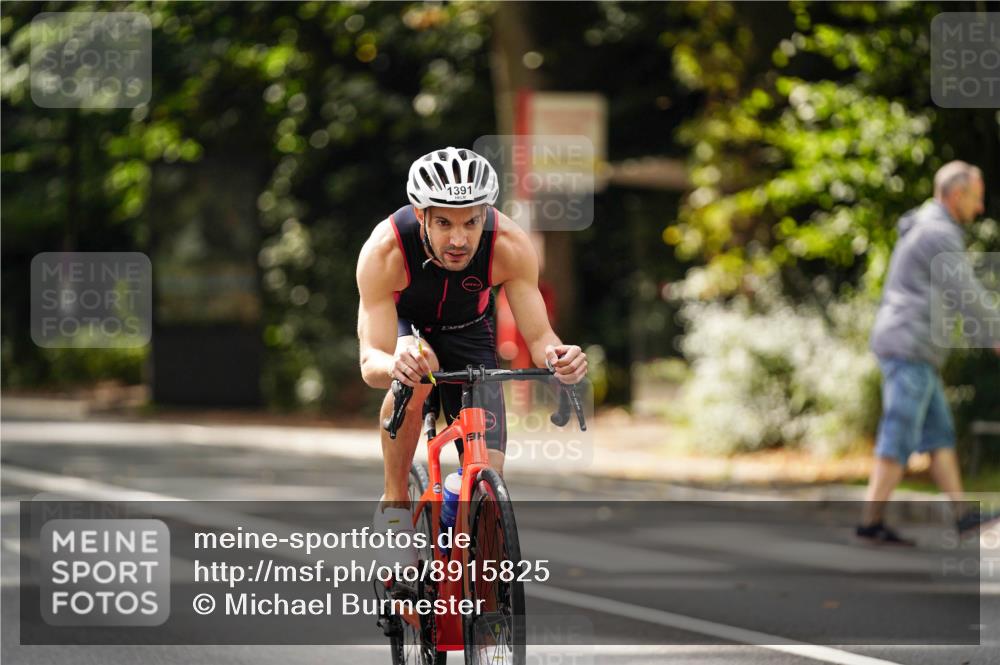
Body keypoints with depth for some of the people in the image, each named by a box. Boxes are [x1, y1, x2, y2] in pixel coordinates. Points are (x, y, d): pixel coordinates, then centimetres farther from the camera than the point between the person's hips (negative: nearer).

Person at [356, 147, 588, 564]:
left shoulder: (510, 245, -33)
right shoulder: (385, 251, -37)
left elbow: (537, 337, -27)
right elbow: (371, 363, -39)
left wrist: (556, 355, -50)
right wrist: (394, 364, -63)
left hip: (467, 332, 2)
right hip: (403, 325, -2)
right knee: (412, 376, -38)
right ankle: (394, 504, -19)